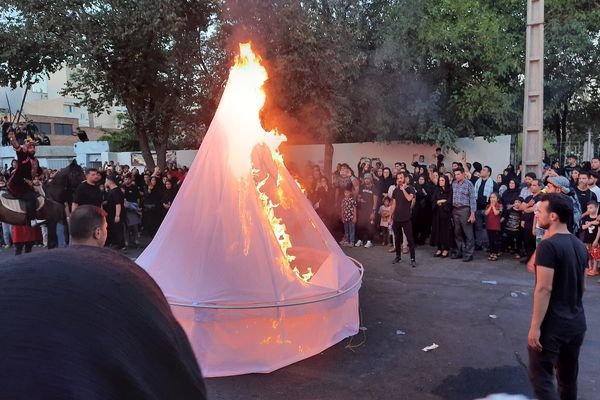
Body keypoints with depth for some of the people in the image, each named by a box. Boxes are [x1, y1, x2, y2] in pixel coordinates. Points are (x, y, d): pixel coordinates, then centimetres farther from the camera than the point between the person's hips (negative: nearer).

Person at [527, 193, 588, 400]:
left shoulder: (548, 245, -19)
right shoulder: (580, 246, 7)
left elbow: (544, 288, -23)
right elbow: (582, 286, 16)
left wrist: (535, 326, -19)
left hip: (552, 324, -8)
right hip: (577, 322, 8)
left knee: (541, 377, 2)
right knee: (569, 377, 19)